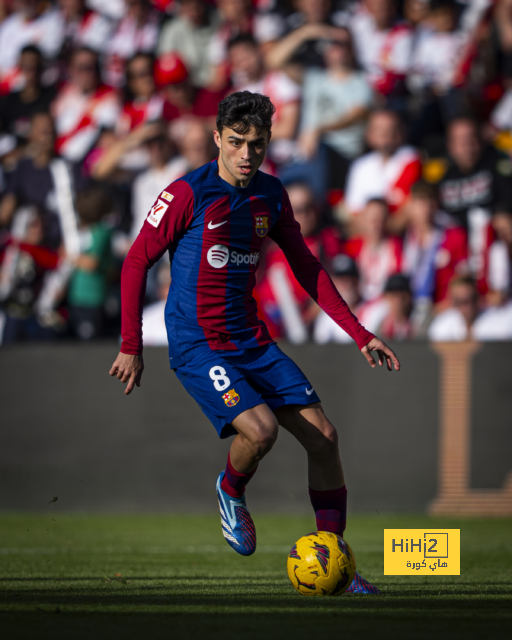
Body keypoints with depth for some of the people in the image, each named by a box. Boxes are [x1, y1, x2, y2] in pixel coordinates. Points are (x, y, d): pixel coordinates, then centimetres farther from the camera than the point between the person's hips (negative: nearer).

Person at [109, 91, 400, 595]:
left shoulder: (271, 196, 6)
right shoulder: (188, 194, -11)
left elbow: (306, 267, 16)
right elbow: (136, 263, -6)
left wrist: (360, 334, 11)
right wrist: (131, 346, -7)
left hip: (251, 340, 6)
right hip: (196, 343, -6)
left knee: (323, 436, -3)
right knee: (260, 428, -27)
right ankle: (231, 490, 9)